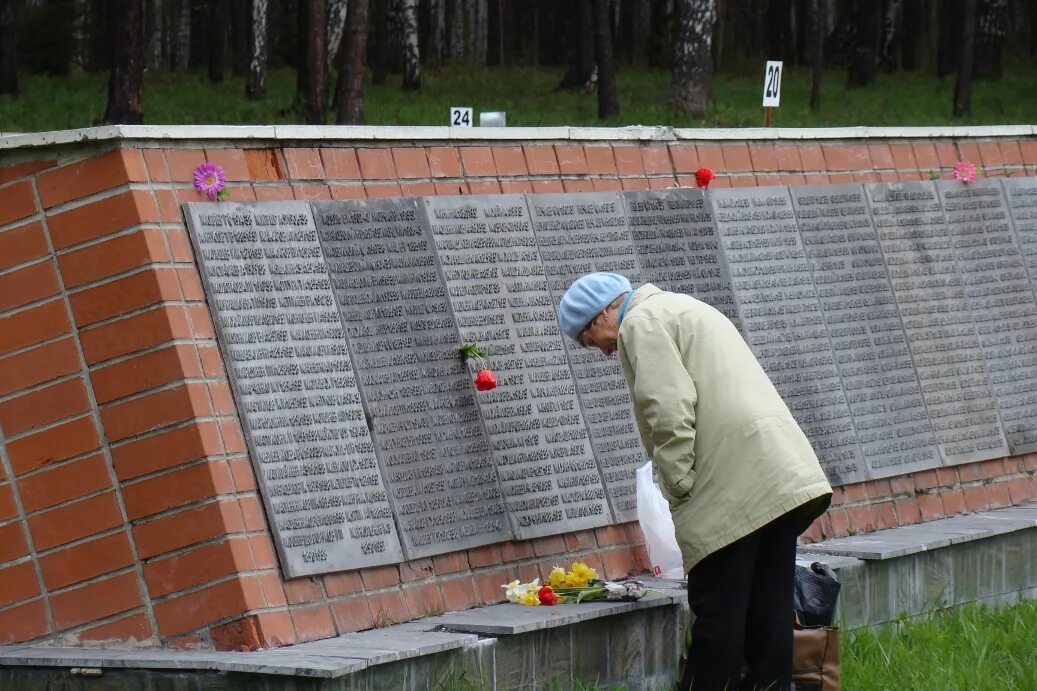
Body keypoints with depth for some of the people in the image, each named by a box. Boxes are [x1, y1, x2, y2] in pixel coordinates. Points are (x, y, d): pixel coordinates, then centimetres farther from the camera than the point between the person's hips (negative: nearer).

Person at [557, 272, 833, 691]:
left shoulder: (642, 323, -2)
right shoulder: (683, 310, 28)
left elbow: (669, 414, -14)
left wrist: (677, 489, -9)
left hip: (733, 490, -9)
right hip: (784, 479, 9)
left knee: (717, 619, -6)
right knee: (768, 613, 9)